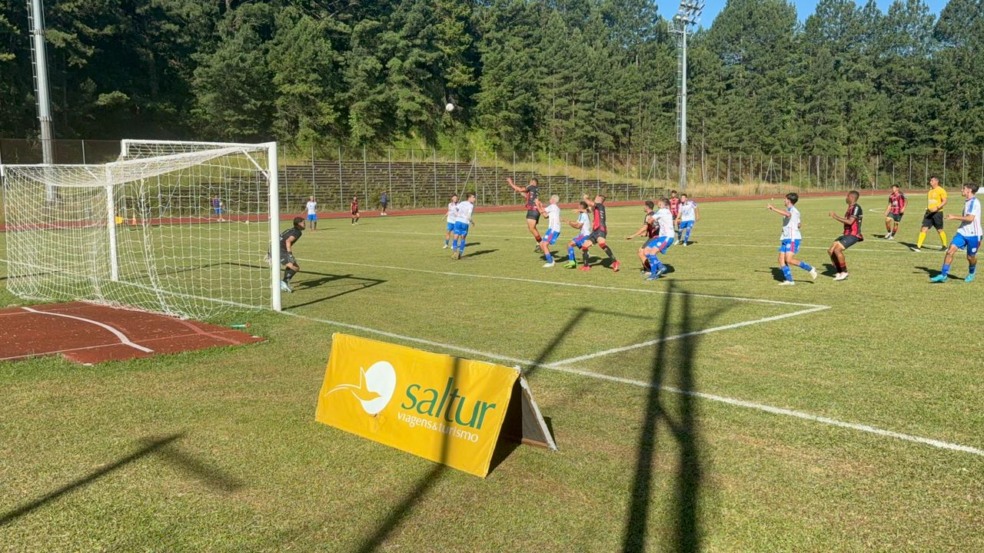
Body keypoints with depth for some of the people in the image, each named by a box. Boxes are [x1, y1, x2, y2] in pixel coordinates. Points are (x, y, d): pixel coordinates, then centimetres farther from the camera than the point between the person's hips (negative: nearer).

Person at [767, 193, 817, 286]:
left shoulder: (792, 209, -9)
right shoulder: (791, 210, 22)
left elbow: (787, 214, -35)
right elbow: (799, 224, 33)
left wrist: (773, 209, -33)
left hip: (793, 238, -10)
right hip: (785, 238, 10)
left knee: (789, 260, -18)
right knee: (781, 260, -1)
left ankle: (810, 269, -5)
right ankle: (788, 280, -1)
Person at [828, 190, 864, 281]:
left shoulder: (856, 208, -14)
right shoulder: (850, 208, 17)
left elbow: (850, 222, -25)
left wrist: (836, 217, -20)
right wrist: (835, 216, 15)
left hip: (853, 235, -10)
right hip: (846, 234, 10)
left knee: (837, 250, -25)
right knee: (831, 251, 2)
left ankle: (844, 272, -12)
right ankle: (839, 272, 11)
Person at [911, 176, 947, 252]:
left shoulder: (941, 190, -8)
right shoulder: (930, 191, 15)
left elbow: (944, 201, -14)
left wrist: (937, 208, -26)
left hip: (937, 212, -6)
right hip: (929, 212, 6)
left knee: (940, 230, 5)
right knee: (923, 229, -5)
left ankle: (944, 246, 23)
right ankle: (918, 246, -11)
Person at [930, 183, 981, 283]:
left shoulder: (974, 202, -17)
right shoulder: (967, 201, 11)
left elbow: (970, 218, -26)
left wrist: (954, 217, -22)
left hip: (973, 234, -7)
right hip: (962, 232, 7)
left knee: (971, 257, 8)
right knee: (950, 251, -8)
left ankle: (971, 274, 37)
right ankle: (943, 275, -7)